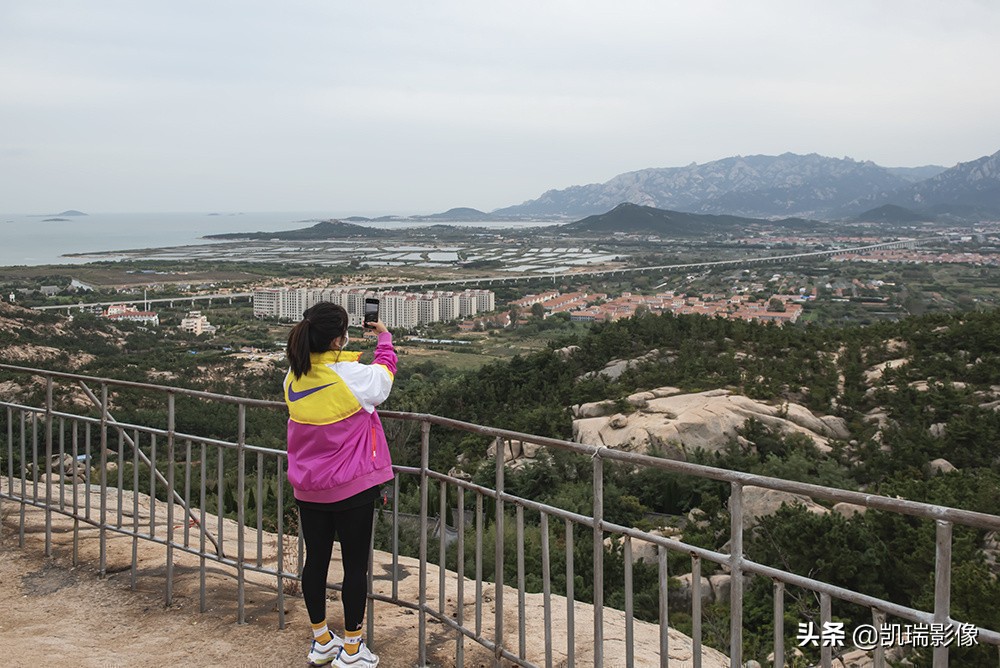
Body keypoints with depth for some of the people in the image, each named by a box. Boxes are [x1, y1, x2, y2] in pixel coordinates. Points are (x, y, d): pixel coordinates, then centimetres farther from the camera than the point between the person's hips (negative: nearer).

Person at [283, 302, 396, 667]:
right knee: (356, 565, 8)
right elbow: (385, 372, 1)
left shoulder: (294, 376, -5)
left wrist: (333, 342, 25)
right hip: (352, 488, -5)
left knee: (316, 559, 16)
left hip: (307, 489, 6)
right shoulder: (352, 377, -20)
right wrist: (384, 338, 18)